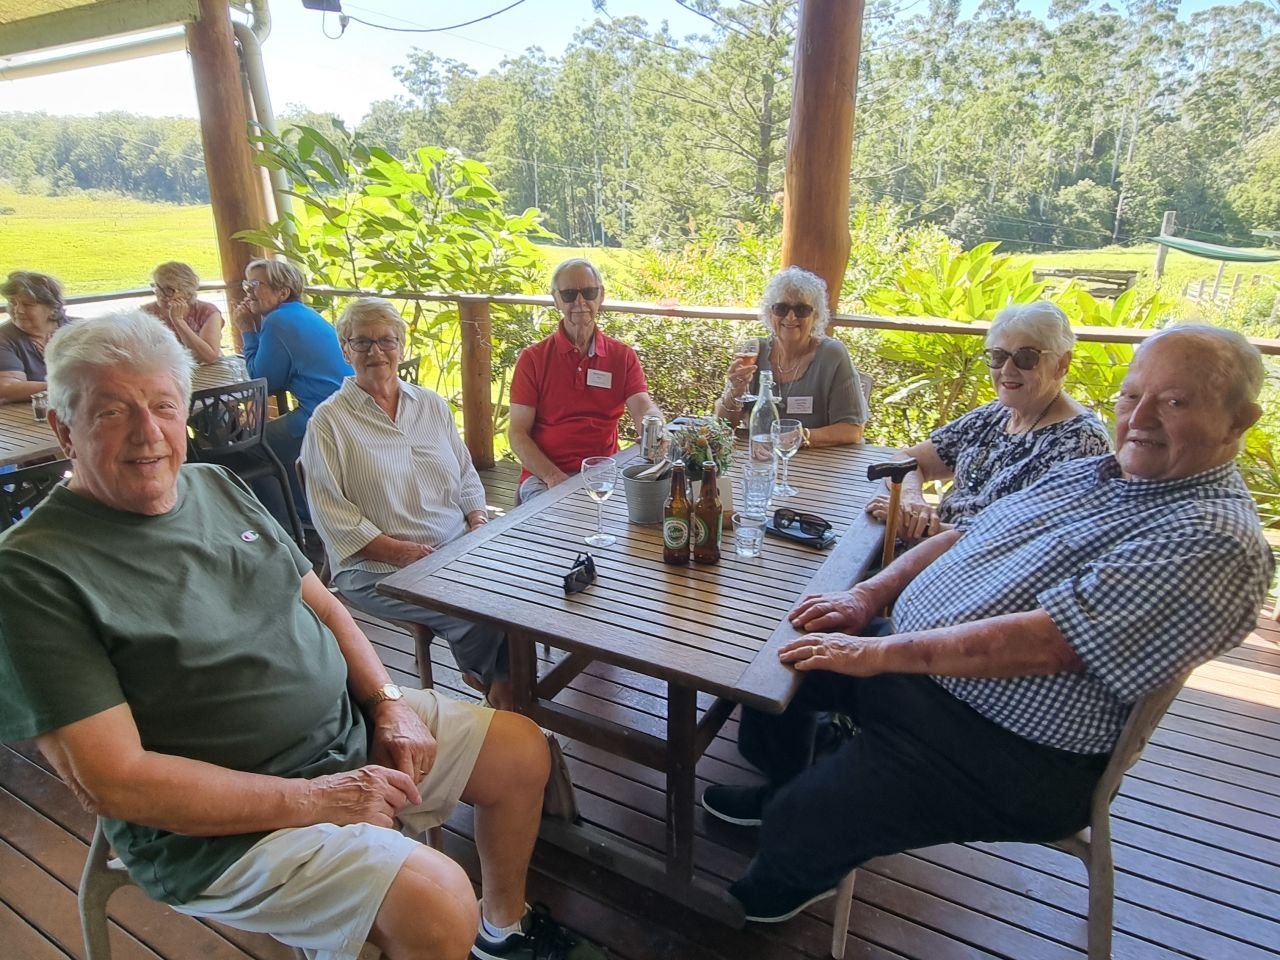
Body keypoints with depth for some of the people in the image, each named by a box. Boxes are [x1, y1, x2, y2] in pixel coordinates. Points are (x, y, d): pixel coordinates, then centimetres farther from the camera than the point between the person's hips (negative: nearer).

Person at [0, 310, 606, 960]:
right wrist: (313, 800, -21)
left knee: (523, 750, 10)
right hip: (221, 821, -7)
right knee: (438, 905, -26)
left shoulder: (217, 485, 5)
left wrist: (389, 705, -4)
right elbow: (111, 781, -20)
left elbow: (321, 603, 10)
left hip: (353, 726, 7)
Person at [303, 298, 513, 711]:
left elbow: (467, 475, 19)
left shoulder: (432, 405, 15)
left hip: (459, 550, 5)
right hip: (376, 568, -5)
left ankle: (499, 679, 4)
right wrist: (400, 552, -16)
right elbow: (331, 511, -7)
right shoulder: (329, 421, 0)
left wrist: (478, 521, -1)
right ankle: (497, 680, 4)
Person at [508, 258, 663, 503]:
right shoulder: (532, 359, 1)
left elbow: (644, 409, -7)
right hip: (543, 475, -3)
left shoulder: (623, 356, 7)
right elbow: (518, 433, -2)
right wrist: (552, 476, -18)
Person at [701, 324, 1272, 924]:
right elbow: (965, 535, 10)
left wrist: (878, 654, -27)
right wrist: (867, 597, -3)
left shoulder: (1215, 542, -21)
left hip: (1012, 756, -8)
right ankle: (782, 789, 38)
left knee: (801, 824, -14)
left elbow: (1042, 640, -30)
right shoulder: (1087, 471, 7)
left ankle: (777, 892, 25)